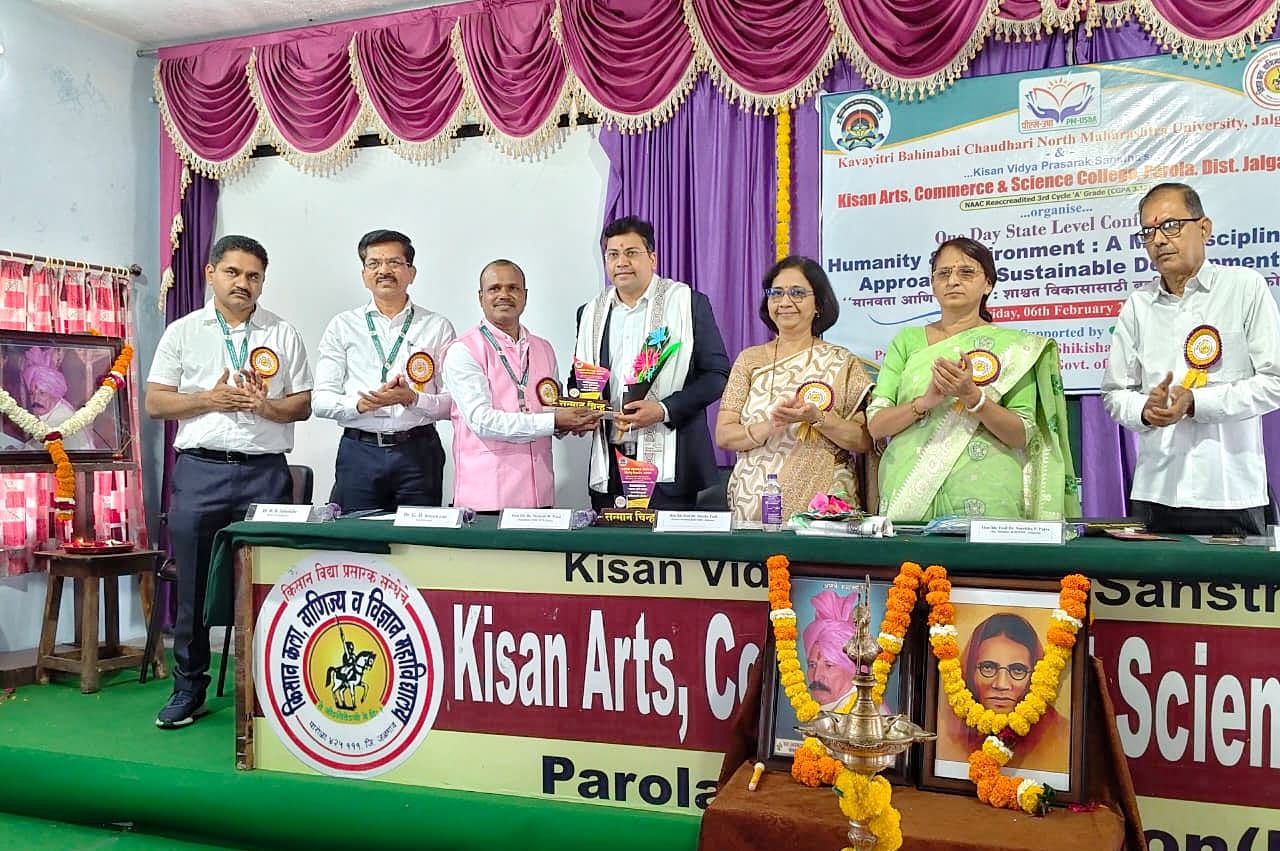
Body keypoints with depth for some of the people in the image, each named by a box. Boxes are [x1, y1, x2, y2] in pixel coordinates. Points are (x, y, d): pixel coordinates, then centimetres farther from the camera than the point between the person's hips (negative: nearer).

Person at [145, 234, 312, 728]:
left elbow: (303, 405, 8)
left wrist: (266, 406, -11)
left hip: (265, 471, 0)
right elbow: (155, 403, 6)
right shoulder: (183, 332, 11)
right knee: (193, 585, 5)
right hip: (200, 470, 1)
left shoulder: (283, 334, 11)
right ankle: (188, 689, 18)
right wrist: (209, 399, -9)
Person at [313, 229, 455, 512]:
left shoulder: (438, 327, 7)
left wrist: (412, 398, -15)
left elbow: (454, 403, 2)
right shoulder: (342, 326, 10)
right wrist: (362, 403, -14)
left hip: (418, 451, 0)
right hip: (359, 452, 1)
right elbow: (322, 401, 4)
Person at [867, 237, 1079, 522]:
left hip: (987, 502, -1)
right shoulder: (907, 340, 9)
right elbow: (876, 425, 0)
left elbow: (1022, 435, -3)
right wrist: (926, 401, -17)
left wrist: (971, 396, -19)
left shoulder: (1015, 346, 5)